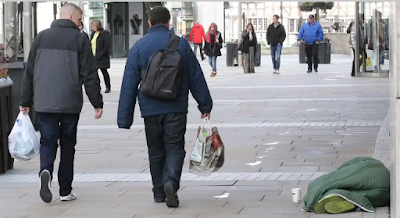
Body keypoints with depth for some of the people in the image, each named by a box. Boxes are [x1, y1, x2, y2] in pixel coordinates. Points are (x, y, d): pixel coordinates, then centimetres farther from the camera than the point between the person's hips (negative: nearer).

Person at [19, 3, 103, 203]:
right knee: (68, 145, 10)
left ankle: (46, 171, -23)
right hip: (70, 104, -2)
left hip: (44, 103, 2)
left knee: (47, 142, 7)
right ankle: (65, 190, 13)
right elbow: (90, 75, -6)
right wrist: (97, 103, 0)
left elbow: (29, 72, 8)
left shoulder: (42, 37, 6)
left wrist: (25, 101, 13)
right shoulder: (79, 39, -4)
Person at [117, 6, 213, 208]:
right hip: (176, 108, -1)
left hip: (150, 109, 1)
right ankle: (171, 182, -23)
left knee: (156, 151, 13)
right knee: (175, 148, 2)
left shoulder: (139, 46, 0)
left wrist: (124, 118, 2)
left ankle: (159, 192, 18)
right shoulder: (181, 44, 1)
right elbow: (196, 77, 5)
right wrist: (205, 105, 14)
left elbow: (129, 84, -1)